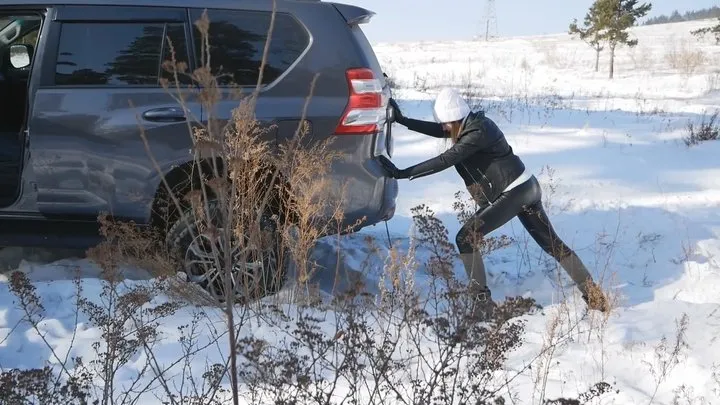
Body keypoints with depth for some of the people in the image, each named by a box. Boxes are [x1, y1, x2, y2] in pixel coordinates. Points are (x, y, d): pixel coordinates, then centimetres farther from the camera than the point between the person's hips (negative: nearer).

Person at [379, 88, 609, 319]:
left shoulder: (477, 133, -21)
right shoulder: (470, 125, 6)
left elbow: (444, 161, -24)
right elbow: (437, 130, 18)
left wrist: (403, 173, -23)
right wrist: (402, 120, 13)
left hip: (512, 193, -10)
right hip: (526, 188, 10)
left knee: (466, 238, -9)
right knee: (552, 243, 15)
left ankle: (482, 302, -7)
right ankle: (593, 294, 21)